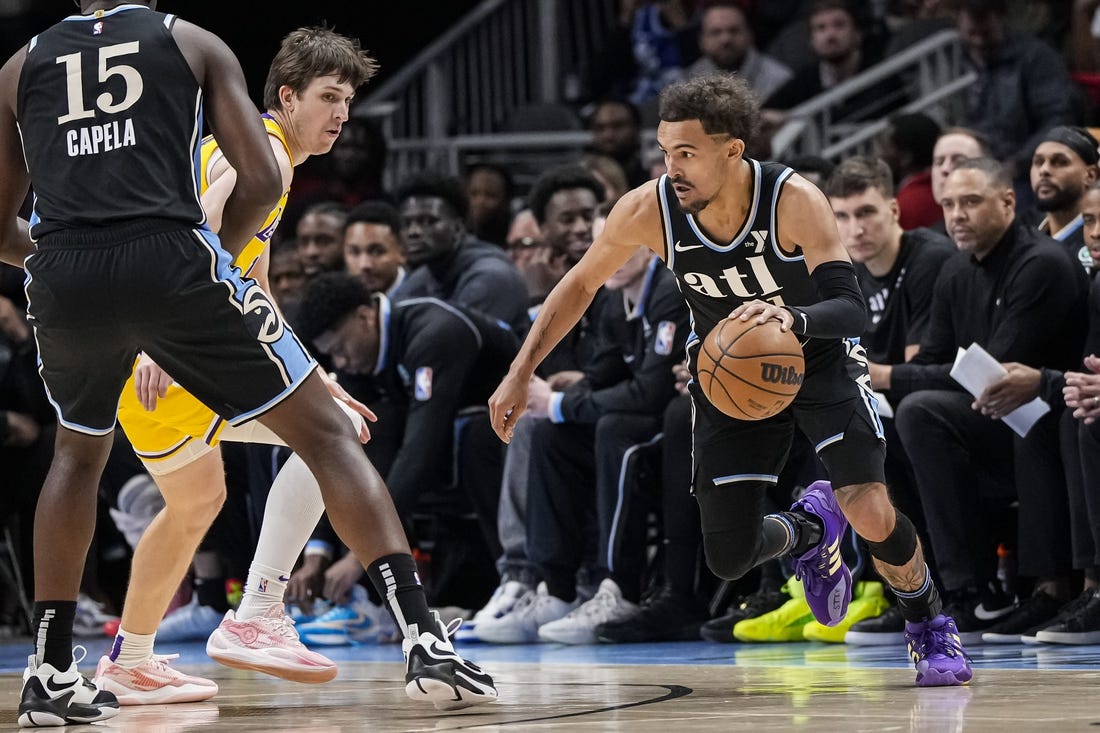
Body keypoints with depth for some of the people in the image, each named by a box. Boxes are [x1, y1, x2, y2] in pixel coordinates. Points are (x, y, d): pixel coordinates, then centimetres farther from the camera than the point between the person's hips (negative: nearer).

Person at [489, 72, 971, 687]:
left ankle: (931, 627, 9)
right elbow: (581, 285, -5)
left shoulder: (795, 200, -31)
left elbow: (852, 308, -38)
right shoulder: (649, 210, -23)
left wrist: (792, 317, -59)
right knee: (730, 559, -3)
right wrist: (521, 374, -7)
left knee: (872, 514, -22)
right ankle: (807, 530, 34)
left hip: (819, 359, -3)